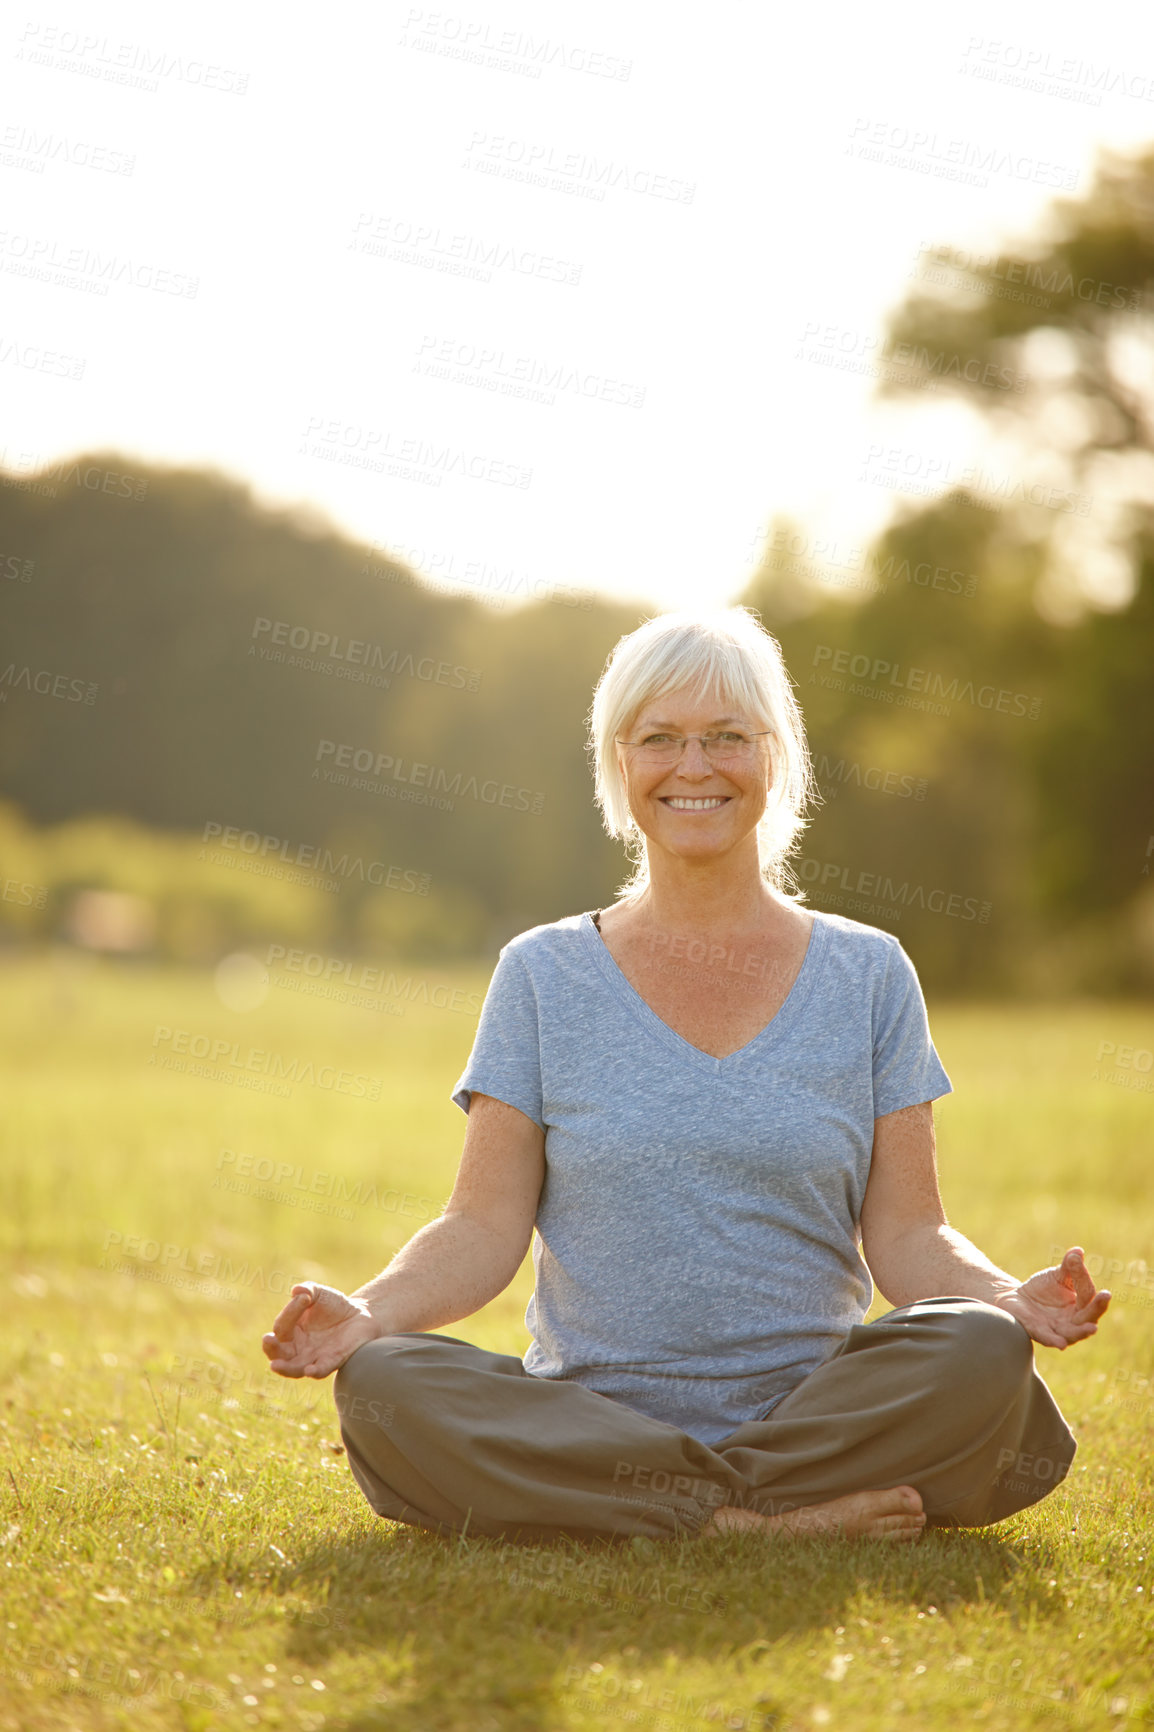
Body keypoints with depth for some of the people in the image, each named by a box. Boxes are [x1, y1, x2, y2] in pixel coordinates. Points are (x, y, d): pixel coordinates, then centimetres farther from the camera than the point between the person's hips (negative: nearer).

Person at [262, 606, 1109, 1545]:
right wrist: (371, 1310, -17)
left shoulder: (867, 977, 10)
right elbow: (484, 1230, 3)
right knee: (386, 1386, -30)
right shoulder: (543, 976, 9)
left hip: (810, 1408, 0)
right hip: (587, 1419, 0)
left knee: (983, 1354, -30)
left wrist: (1009, 1296, -16)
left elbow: (908, 1235, 5)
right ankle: (786, 1518, -27)